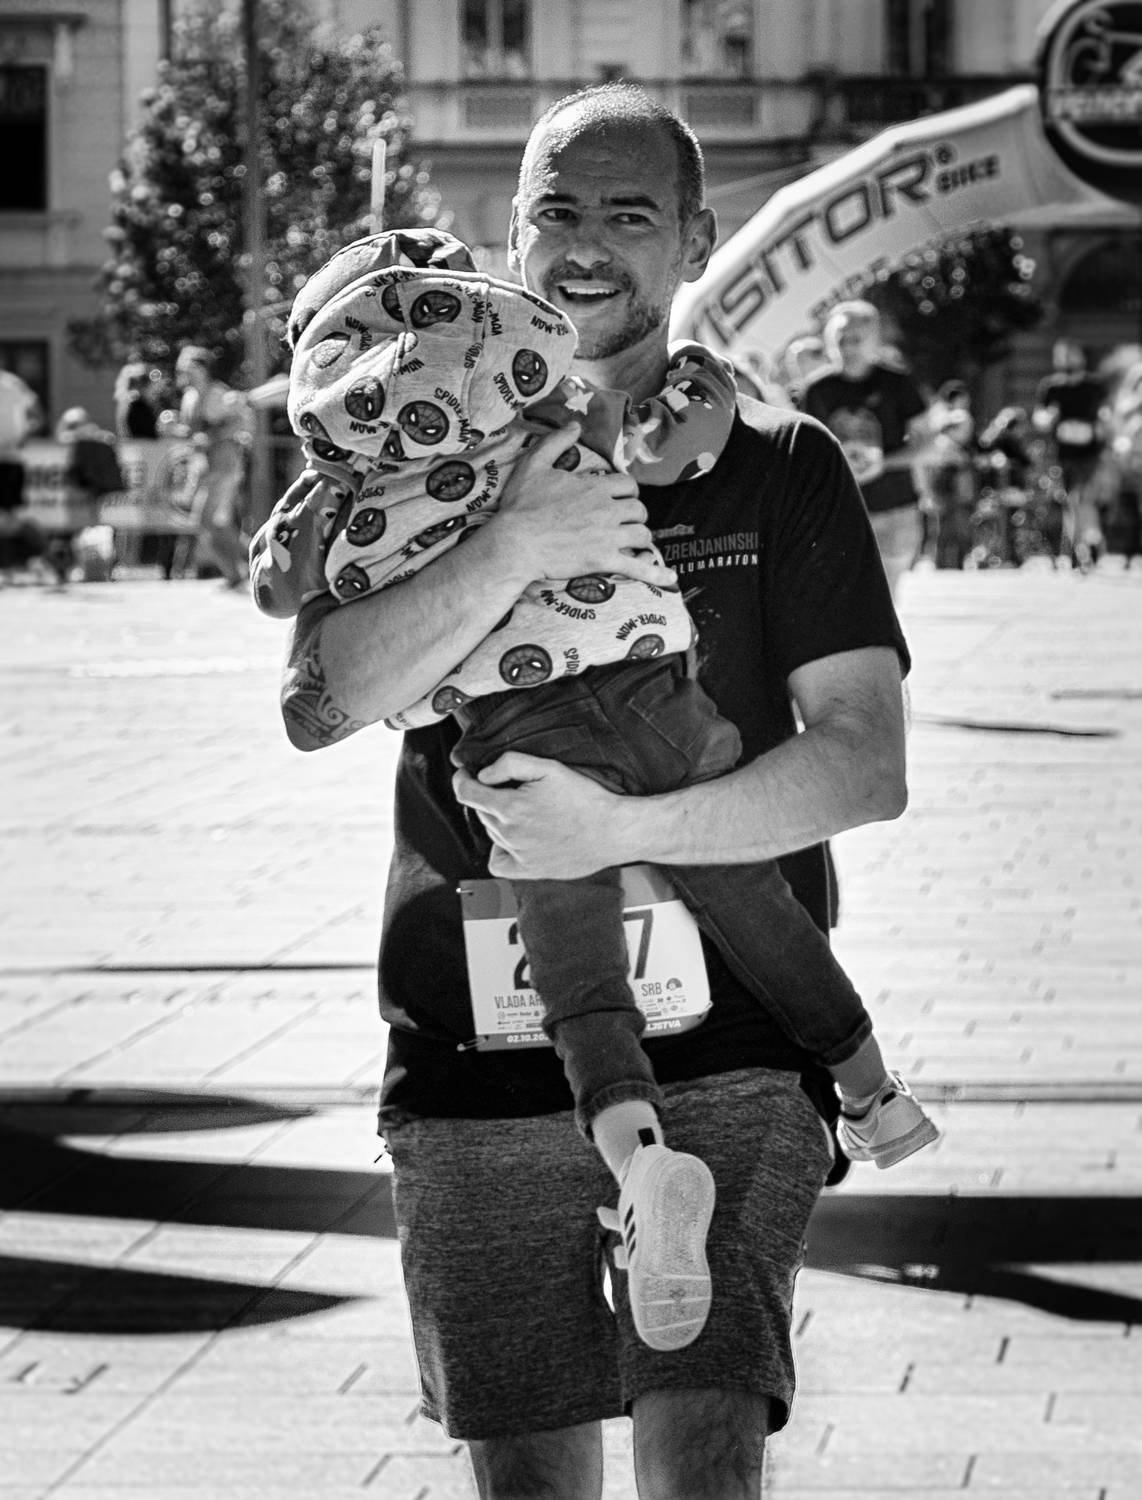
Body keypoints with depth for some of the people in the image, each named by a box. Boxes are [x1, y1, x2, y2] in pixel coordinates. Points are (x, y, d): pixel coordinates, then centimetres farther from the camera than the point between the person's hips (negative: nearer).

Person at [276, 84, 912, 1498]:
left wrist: (626, 827, -17)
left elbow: (868, 760, -3)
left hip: (723, 1052, -2)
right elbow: (316, 705, -6)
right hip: (476, 1059, 2)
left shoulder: (775, 467, 4)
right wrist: (512, 547, -19)